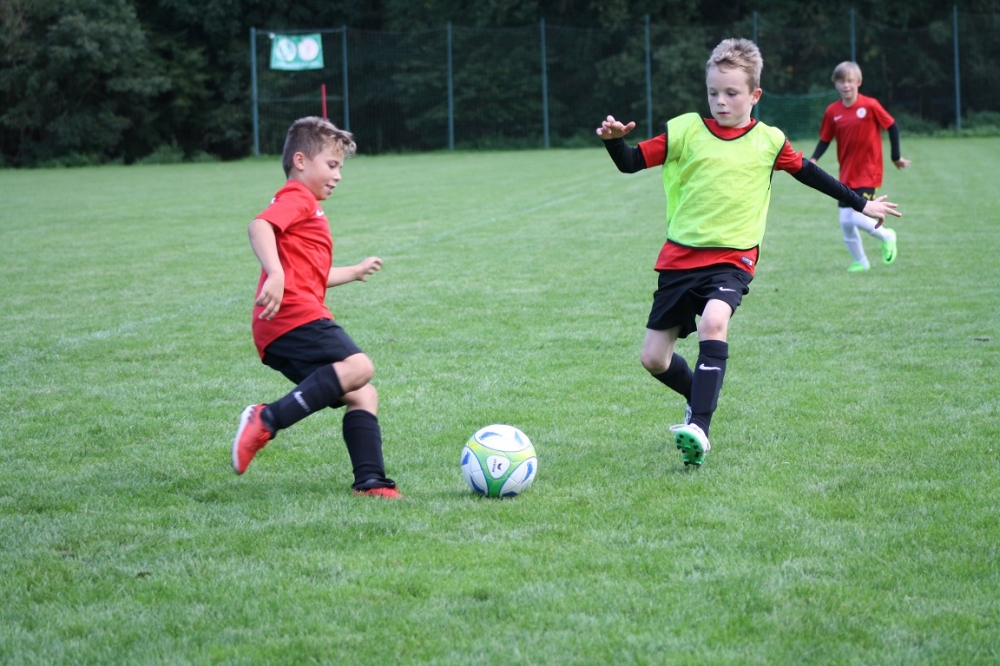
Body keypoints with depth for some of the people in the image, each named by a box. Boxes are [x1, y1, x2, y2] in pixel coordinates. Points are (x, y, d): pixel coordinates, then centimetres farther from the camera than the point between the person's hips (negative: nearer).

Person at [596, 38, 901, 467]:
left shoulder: (768, 142, 3)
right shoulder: (686, 131, 0)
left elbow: (807, 173, 18)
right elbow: (632, 163, 1)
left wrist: (861, 204, 26)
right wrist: (614, 141, -22)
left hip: (732, 258, -2)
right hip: (680, 255, 2)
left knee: (713, 321, -33)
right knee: (653, 359, 2)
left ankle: (699, 430, -37)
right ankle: (700, 397, 34)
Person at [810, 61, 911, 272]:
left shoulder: (870, 106, -11)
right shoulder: (832, 112, -1)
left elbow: (892, 127, -1)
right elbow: (825, 139, 6)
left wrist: (896, 157, 2)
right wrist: (813, 159, -11)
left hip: (868, 173, -5)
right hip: (846, 174, 5)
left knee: (858, 218, -15)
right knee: (845, 222, 3)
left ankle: (887, 236, 14)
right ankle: (860, 262, 22)